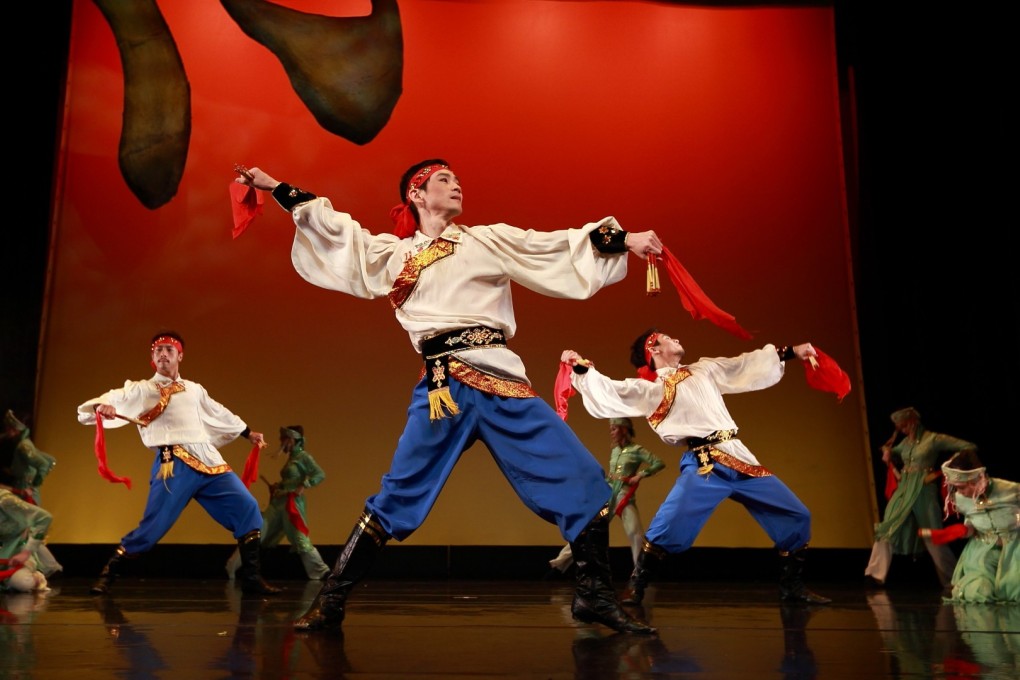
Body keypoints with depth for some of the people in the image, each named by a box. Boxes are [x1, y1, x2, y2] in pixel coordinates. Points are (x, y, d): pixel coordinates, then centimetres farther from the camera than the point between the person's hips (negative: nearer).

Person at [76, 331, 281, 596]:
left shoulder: (195, 390, 23)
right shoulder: (141, 389, 8)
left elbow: (220, 413, 35)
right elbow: (114, 400, -7)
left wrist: (248, 433, 42)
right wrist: (101, 407, -30)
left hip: (209, 460, 5)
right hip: (174, 464, -4)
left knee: (247, 508, -2)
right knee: (152, 526, -10)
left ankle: (252, 579, 5)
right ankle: (107, 575, 12)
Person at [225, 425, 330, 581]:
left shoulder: (304, 457, -7)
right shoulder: (291, 458, 17)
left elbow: (320, 474, -17)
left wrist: (304, 486, -26)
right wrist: (277, 486, 11)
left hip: (292, 504, -8)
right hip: (277, 503, 8)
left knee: (301, 541, -5)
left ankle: (322, 573, 8)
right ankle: (231, 568, 8)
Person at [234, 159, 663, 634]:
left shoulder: (488, 240, 16)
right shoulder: (393, 254, 15)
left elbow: (558, 247, 11)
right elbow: (331, 226, 18)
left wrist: (623, 239, 3)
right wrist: (275, 188, 16)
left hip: (501, 380, 1)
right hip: (442, 388, -1)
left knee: (583, 481, -5)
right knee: (396, 497, -1)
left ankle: (594, 597, 9)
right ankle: (330, 602, 13)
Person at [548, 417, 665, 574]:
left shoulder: (636, 450, -6)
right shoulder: (614, 451, 12)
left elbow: (659, 463, -11)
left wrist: (640, 475, -15)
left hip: (625, 495, -5)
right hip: (608, 494, 6)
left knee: (635, 532, -9)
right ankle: (562, 561, 11)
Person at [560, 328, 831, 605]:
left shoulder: (705, 369, 21)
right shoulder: (648, 388, 5)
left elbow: (748, 364, 28)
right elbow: (608, 393, -6)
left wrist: (790, 352, 28)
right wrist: (582, 369, -21)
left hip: (741, 459, 6)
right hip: (703, 466, -6)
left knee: (796, 516, 11)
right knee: (667, 528, -24)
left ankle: (792, 587, 26)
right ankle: (635, 590, -7)